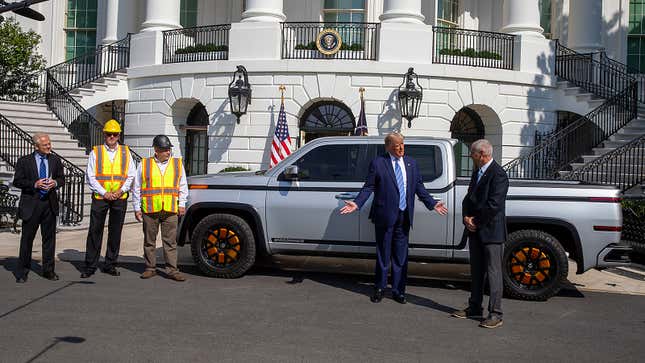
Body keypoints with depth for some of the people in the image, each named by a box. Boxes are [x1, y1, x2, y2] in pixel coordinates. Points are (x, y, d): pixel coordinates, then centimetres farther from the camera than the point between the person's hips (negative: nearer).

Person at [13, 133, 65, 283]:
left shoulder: (55, 160, 8)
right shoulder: (24, 161, -1)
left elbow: (62, 179, 12)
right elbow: (17, 181, -3)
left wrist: (55, 183, -10)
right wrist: (34, 184, -18)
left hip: (50, 203, 3)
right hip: (31, 204, -3)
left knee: (49, 238, 8)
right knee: (27, 238, 4)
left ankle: (48, 270, 19)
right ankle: (22, 272, 15)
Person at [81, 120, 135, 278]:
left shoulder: (126, 152, 9)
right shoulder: (95, 152, 4)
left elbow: (131, 176, 8)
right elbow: (90, 177, 0)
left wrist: (121, 190, -7)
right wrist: (104, 193, -9)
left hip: (120, 198, 2)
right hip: (100, 198, -2)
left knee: (115, 232, 6)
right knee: (95, 231, -1)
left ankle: (110, 265, 16)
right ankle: (90, 266, 7)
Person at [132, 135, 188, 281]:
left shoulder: (177, 164, 10)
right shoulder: (144, 164, 6)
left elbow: (183, 186, 16)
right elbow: (137, 188, 10)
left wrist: (182, 204, 9)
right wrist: (137, 208, 6)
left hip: (170, 210, 0)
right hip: (149, 209, 0)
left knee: (170, 241, 0)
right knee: (149, 241, 7)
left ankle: (172, 269, 4)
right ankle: (150, 268, 18)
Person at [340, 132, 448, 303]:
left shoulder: (411, 163, 11)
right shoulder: (377, 163, -3)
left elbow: (419, 187, 13)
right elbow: (368, 187, -3)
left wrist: (432, 203, 5)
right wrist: (357, 203, -16)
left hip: (404, 217, 3)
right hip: (385, 216, -3)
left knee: (400, 256, 9)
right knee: (383, 254, 8)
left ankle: (398, 290, 21)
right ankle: (379, 288, 23)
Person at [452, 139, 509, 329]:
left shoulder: (498, 174, -16)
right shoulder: (477, 172, 13)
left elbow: (494, 205, -22)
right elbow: (469, 198, 15)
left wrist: (476, 221, -11)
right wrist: (466, 218, -2)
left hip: (491, 231, -9)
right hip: (475, 231, 9)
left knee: (493, 272, -2)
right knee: (476, 271, 16)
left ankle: (495, 314, 5)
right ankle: (474, 308, 27)